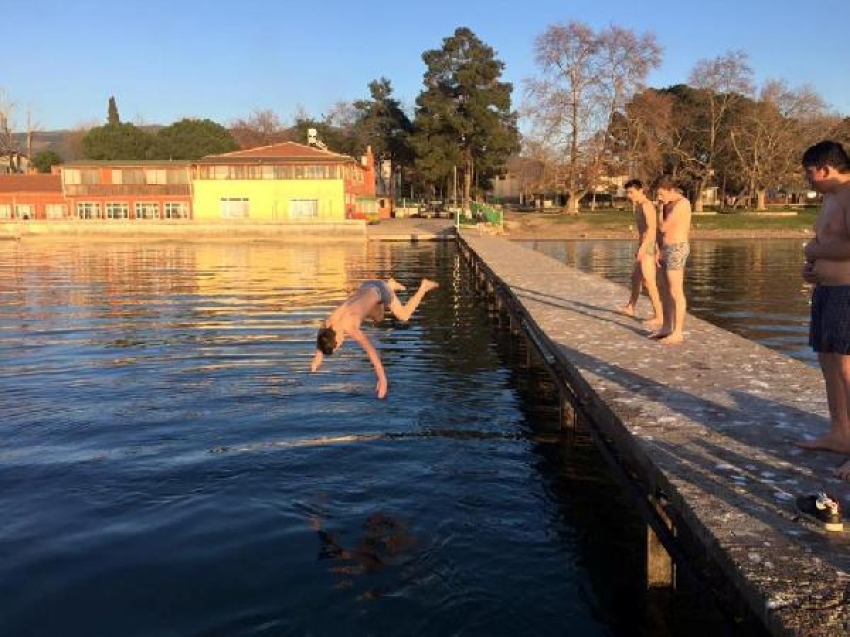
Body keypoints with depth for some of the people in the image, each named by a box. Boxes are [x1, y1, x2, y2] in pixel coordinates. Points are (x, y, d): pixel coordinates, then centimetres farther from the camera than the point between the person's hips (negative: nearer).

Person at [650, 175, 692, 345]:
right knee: (666, 291, 14)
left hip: (676, 250, -10)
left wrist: (661, 209, -2)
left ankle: (678, 333, -3)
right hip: (667, 250, 10)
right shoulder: (670, 204, 15)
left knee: (676, 292, -7)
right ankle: (666, 328, 22)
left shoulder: (681, 203, -16)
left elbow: (663, 227, -17)